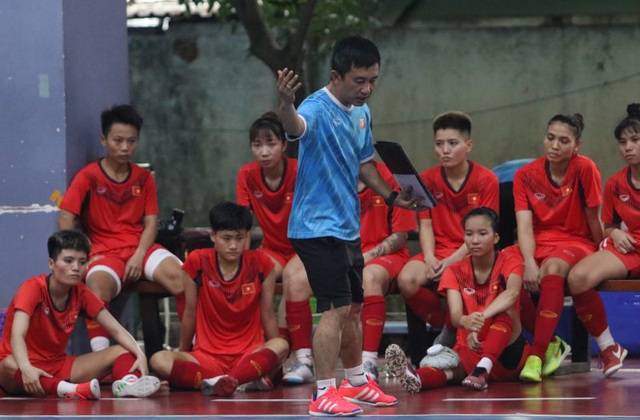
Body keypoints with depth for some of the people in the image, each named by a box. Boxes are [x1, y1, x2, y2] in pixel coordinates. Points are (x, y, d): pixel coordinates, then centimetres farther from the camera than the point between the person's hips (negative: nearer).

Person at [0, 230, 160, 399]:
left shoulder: (80, 293, 2)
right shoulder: (33, 288, -14)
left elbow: (116, 330, -3)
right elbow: (17, 335, -30)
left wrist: (140, 355, -23)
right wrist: (26, 368, -50)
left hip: (58, 367, 6)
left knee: (120, 352, -10)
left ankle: (128, 382, -45)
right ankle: (66, 389, -66)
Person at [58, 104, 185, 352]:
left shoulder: (143, 178, 11)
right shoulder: (88, 177, 0)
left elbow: (151, 222, 6)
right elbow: (66, 217, -5)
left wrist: (140, 255, -11)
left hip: (141, 248, 3)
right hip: (105, 252, -3)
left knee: (180, 276, -27)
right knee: (97, 285, -37)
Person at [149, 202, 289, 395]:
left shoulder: (260, 264, -2)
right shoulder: (197, 262, -2)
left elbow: (268, 316, 5)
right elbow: (190, 314, 8)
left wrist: (275, 358, 6)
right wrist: (183, 353, 15)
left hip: (250, 354, 0)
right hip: (207, 356, 0)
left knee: (281, 346, -33)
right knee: (159, 360, -29)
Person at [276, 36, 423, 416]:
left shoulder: (362, 113, 7)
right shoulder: (318, 109, -21)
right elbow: (296, 126, -46)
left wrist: (392, 196, 12)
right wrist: (286, 104, -68)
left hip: (348, 228, 9)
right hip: (319, 228, -9)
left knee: (354, 308, 19)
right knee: (336, 309, -14)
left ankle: (356, 381, 35)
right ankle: (323, 395, -9)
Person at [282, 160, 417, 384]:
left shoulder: (388, 177, -6)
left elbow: (401, 236, -6)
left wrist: (367, 257, -19)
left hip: (383, 255, -4)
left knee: (370, 276, -40)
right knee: (295, 280, -22)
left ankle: (369, 363, -40)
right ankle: (304, 361, -16)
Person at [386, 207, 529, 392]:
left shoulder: (509, 264, -3)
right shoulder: (455, 271, 3)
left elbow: (512, 293, -28)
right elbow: (455, 315, -15)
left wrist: (481, 317, -46)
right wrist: (466, 321, -42)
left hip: (508, 352, -1)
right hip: (469, 351, 1)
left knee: (506, 312, -31)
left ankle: (482, 370, -44)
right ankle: (416, 378, -66)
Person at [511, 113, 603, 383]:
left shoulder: (584, 169, -10)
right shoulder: (526, 175, -2)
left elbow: (593, 219, -5)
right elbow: (525, 226, -11)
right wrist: (529, 263, -26)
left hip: (576, 242, -4)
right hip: (537, 243, 4)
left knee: (552, 268, -38)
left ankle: (537, 356, -41)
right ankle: (549, 342, -11)